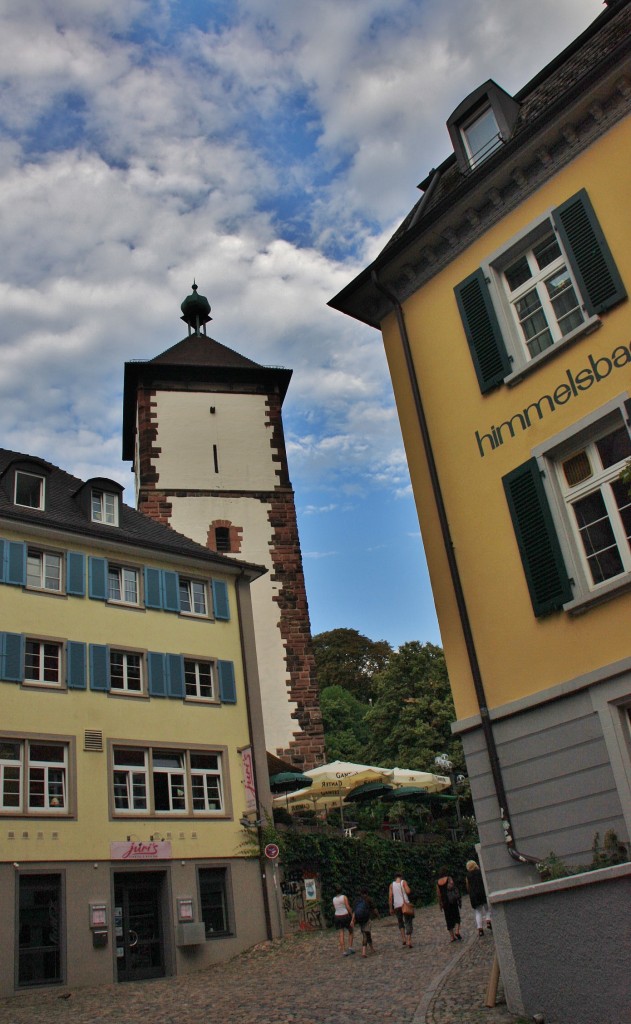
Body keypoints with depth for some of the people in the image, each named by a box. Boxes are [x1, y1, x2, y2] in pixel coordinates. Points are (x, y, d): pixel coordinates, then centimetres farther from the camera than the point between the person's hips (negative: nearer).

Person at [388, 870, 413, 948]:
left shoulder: (392, 885, 6)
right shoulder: (403, 882, 0)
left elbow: (390, 897, 1)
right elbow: (408, 891, -14)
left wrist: (391, 908, 5)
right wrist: (407, 887, 7)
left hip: (397, 906, 2)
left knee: (400, 922, 21)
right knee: (408, 923, 4)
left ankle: (403, 939, 7)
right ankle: (409, 941, -8)